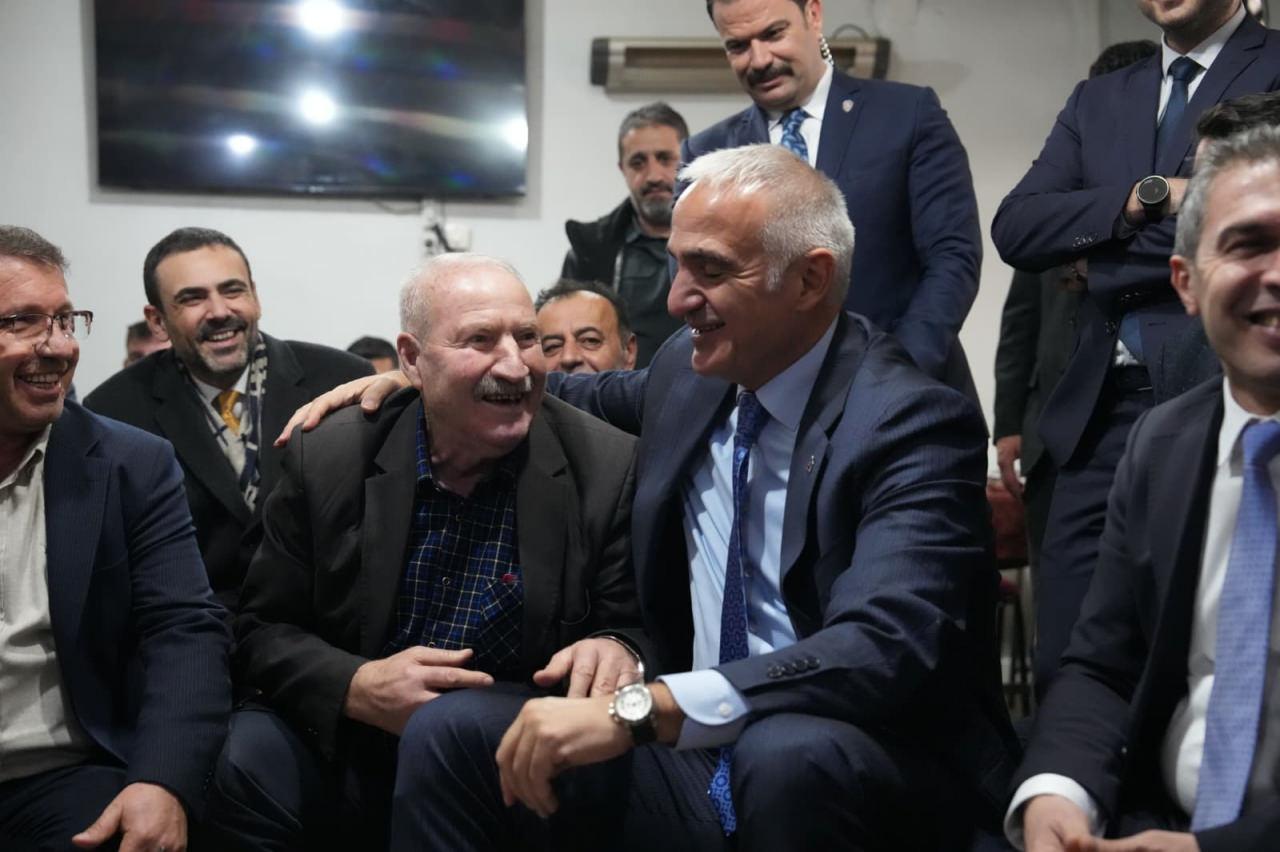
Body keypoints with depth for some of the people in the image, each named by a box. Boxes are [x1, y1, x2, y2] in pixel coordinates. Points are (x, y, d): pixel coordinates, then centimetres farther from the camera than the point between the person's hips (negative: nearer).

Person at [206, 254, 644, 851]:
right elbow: (264, 630, 3)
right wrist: (357, 687, -18)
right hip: (351, 763, 0)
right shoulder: (327, 463, -3)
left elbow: (636, 627, -1)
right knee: (249, 754, -27)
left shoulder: (609, 467, -7)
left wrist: (618, 651, -26)